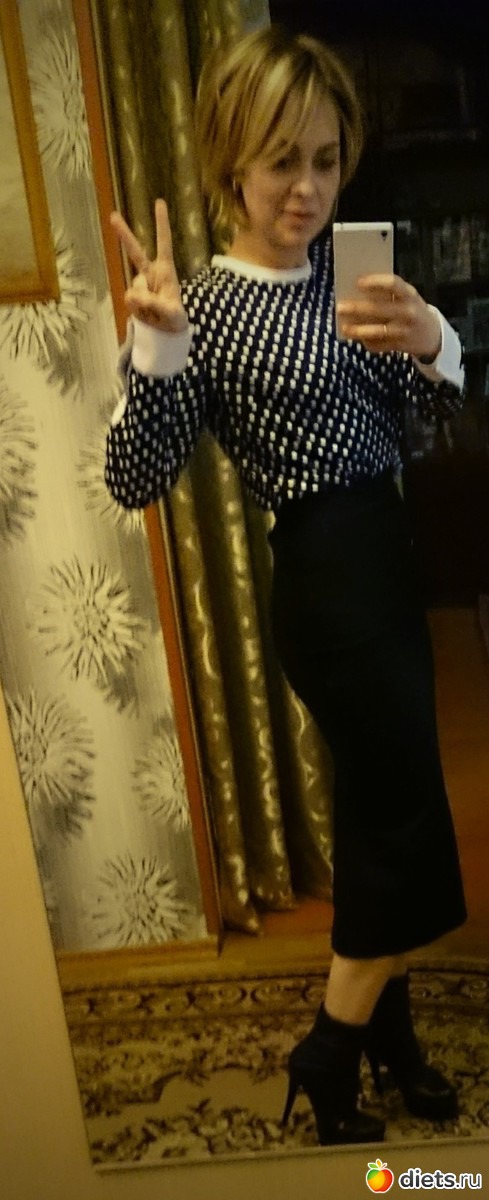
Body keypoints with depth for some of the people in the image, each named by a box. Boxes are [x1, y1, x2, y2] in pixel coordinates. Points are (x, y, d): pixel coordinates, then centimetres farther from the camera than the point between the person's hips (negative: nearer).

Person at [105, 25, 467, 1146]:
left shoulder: (348, 272, 8)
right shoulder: (204, 307, -9)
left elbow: (442, 405, 5)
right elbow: (137, 480, -15)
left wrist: (432, 341, -17)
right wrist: (155, 349, -30)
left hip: (388, 557, 7)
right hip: (327, 580, -6)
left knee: (381, 810, 16)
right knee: (412, 833, 2)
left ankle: (385, 1025, 38)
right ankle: (327, 1059, 26)